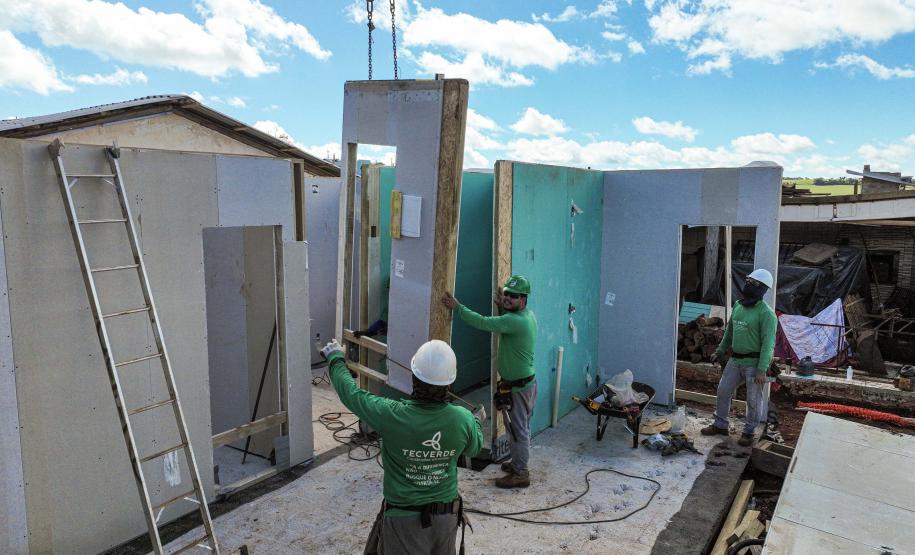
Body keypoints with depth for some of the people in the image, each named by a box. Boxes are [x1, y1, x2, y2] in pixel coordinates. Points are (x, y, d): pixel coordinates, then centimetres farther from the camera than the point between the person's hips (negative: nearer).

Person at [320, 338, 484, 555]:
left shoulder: (392, 415, -25)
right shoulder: (463, 419, -17)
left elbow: (351, 393, -7)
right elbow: (473, 448, 7)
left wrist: (336, 359, 11)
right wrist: (478, 421, 29)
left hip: (403, 519, -2)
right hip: (447, 517, 3)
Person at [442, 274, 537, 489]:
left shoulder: (516, 321, -28)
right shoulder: (527, 315, 3)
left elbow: (482, 323, -30)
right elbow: (506, 324, 20)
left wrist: (457, 307, -23)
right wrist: (502, 307, 5)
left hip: (519, 387, -10)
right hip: (525, 382, 10)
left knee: (518, 429, 3)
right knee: (520, 427, 22)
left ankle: (520, 474, 16)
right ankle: (518, 462, 38)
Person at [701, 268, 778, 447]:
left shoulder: (766, 313, -16)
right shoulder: (738, 306, 8)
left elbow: (768, 343, -19)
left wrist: (762, 370, -23)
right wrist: (720, 350, 22)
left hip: (754, 363, -7)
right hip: (735, 360, 7)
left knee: (754, 400, 6)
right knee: (723, 391, 13)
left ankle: (749, 432, 23)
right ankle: (720, 425, 28)